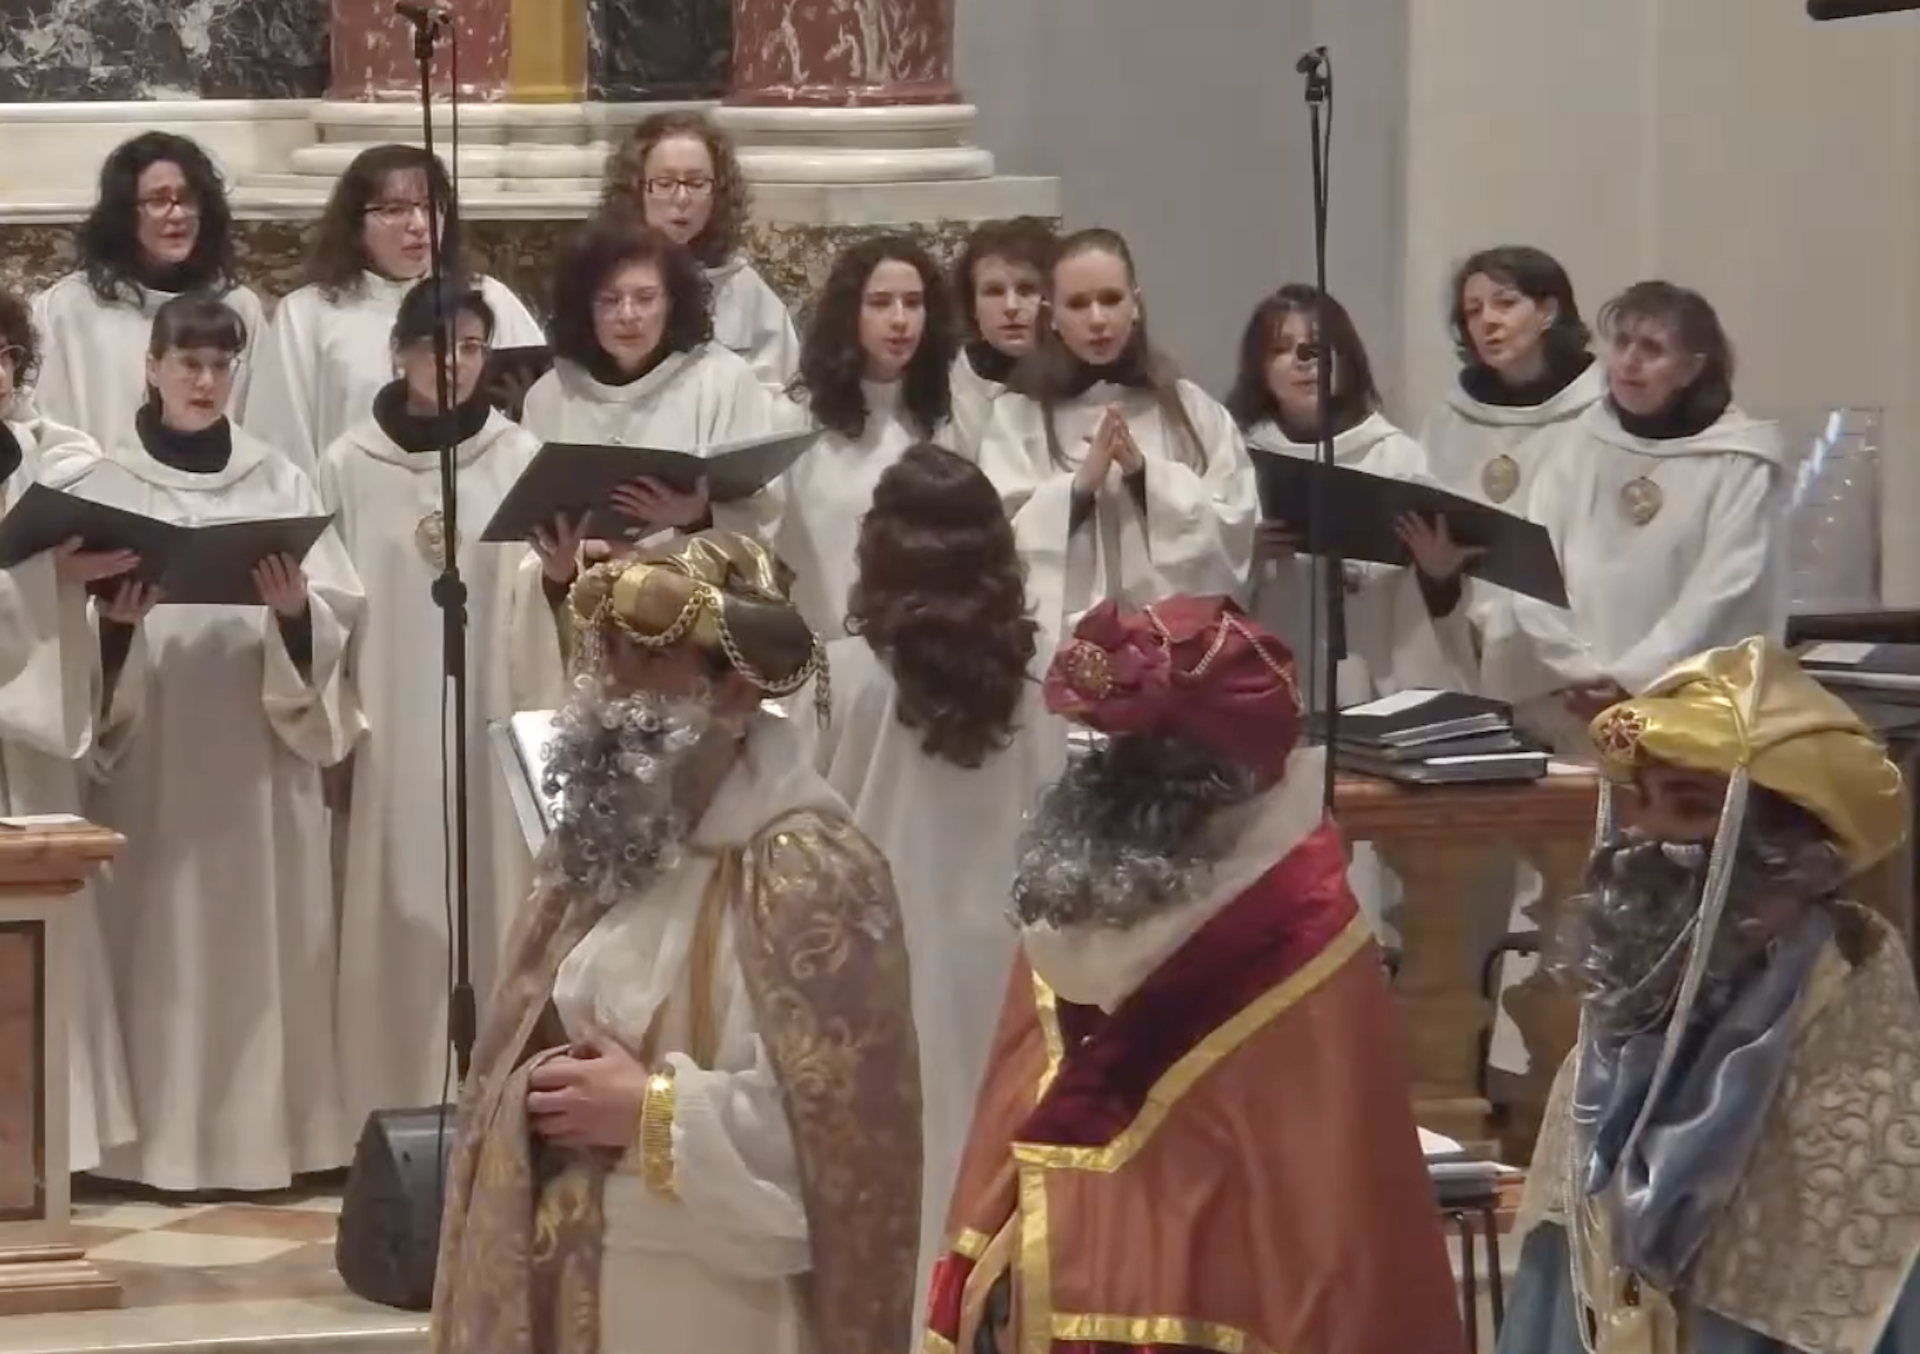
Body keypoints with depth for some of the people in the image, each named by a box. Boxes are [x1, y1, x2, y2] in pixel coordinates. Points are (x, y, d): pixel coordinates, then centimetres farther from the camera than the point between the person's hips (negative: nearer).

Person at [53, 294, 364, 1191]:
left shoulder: (279, 482, 9)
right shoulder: (98, 485, 4)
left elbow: (339, 614, 3)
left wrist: (296, 611, -18)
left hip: (258, 745, 2)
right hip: (148, 743, -2)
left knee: (263, 939, 1)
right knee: (160, 939, -4)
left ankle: (265, 1129, 5)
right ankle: (163, 1138, 0)